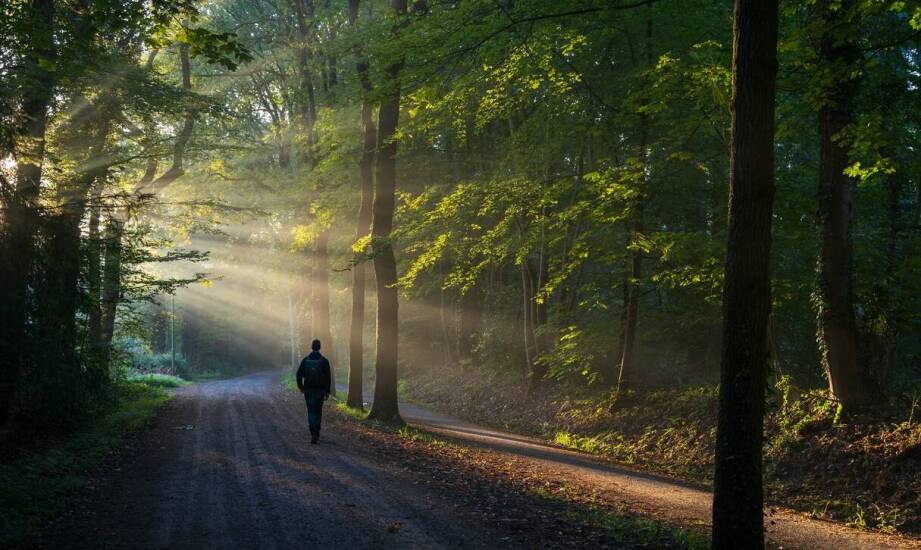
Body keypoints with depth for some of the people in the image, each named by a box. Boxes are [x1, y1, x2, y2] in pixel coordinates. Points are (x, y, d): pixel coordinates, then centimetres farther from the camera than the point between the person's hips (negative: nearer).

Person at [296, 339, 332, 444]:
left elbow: (299, 375, -3)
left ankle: (314, 434, -10)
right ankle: (316, 433, 16)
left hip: (308, 389, 1)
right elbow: (328, 377, -7)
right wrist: (327, 392, -1)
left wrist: (301, 387, 11)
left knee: (311, 412, 5)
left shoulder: (305, 360, -1)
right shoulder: (324, 361, -5)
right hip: (320, 390, 0)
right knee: (318, 412, 12)